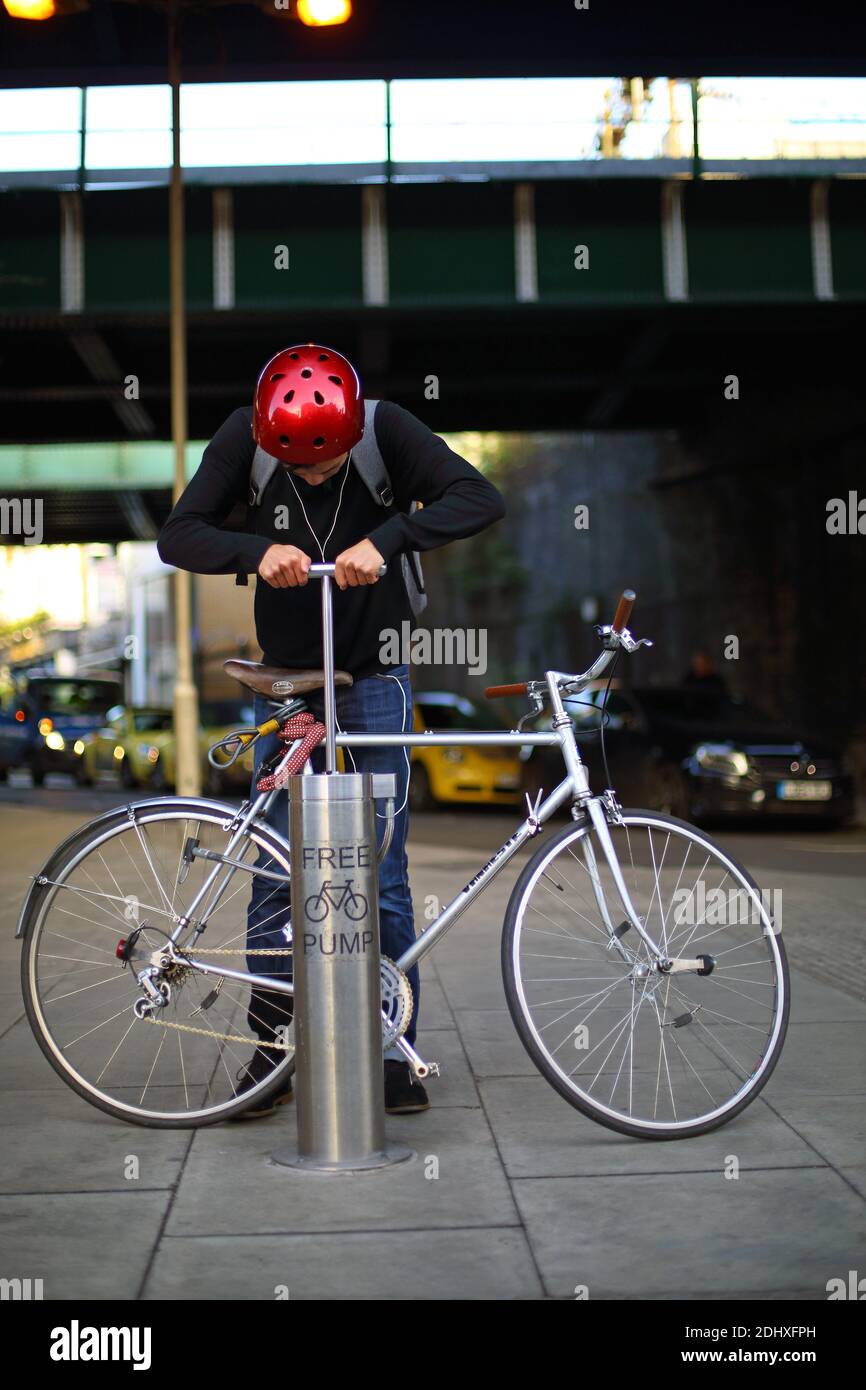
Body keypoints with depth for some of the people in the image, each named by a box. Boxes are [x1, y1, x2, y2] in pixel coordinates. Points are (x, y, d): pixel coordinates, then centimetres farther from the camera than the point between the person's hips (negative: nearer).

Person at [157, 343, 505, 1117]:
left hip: (375, 675, -1)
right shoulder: (244, 437, -12)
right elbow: (177, 537, -12)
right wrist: (257, 551, -31)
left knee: (383, 870, -1)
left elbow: (481, 499, -25)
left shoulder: (385, 428, -16)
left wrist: (385, 538, -38)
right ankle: (271, 1046, 13)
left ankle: (394, 1052, 9)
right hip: (286, 675, 2)